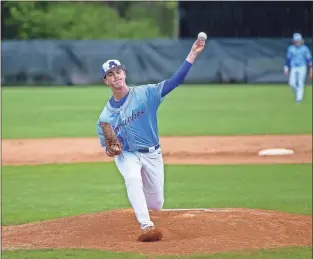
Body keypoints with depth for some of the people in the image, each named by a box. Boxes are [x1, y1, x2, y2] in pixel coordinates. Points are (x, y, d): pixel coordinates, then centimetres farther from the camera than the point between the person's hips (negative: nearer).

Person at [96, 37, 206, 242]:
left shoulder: (145, 93, -10)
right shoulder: (106, 116, -6)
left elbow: (175, 81, -20)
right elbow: (108, 149, 0)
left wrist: (193, 54, -31)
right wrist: (110, 150, -26)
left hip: (152, 154, 1)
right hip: (126, 155, -1)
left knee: (156, 204, 5)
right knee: (132, 177, -36)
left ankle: (137, 196, 44)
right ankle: (147, 227, -37)